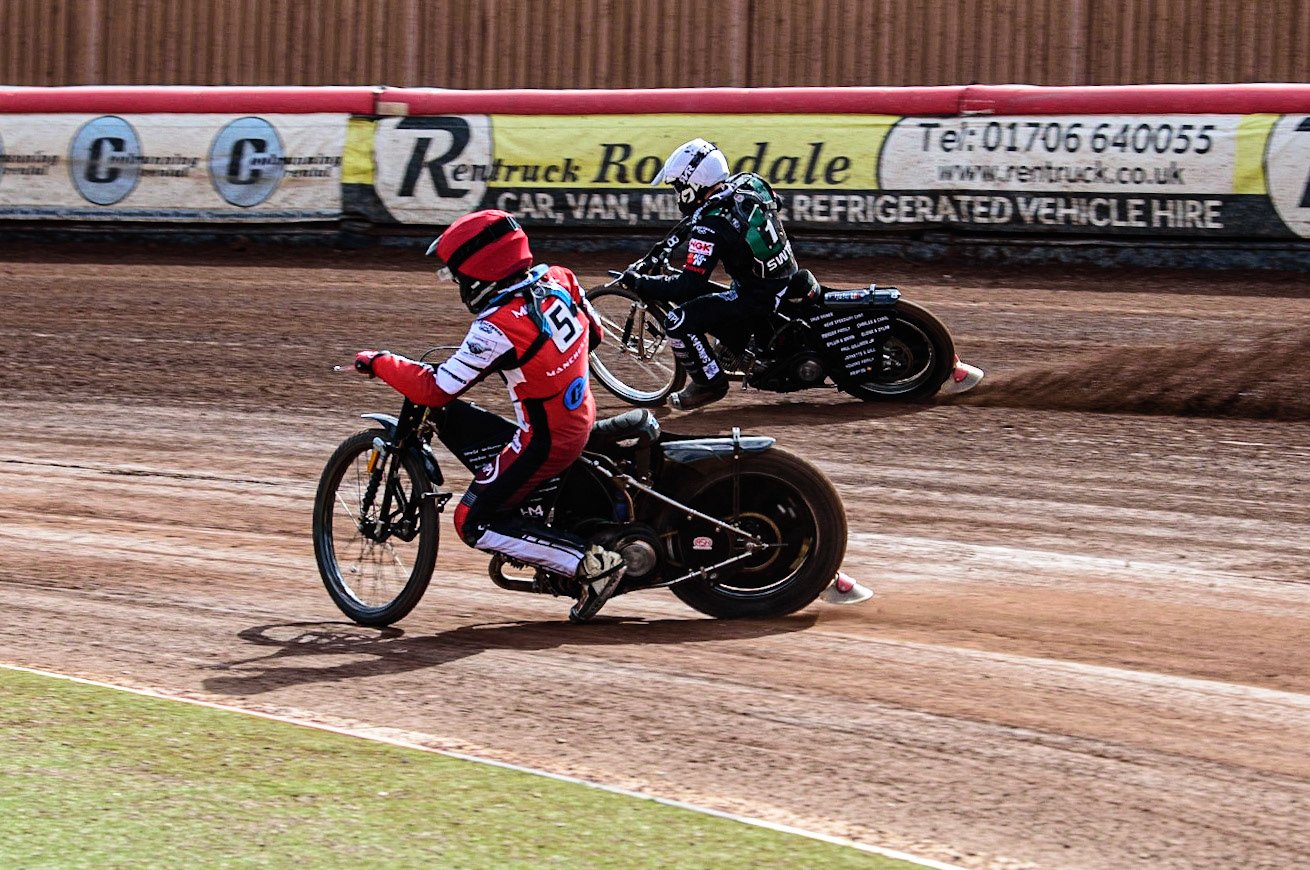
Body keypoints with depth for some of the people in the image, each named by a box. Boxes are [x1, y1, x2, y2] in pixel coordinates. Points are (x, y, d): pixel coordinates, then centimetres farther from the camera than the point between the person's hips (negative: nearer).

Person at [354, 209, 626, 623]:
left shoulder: (497, 328, -26)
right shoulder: (558, 279, -5)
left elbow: (436, 389, -21)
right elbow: (593, 332, 12)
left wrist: (379, 363, -8)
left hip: (543, 444, -9)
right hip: (581, 418, 9)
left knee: (473, 523, 3)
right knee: (452, 420, 18)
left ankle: (590, 564, -7)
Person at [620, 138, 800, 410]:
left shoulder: (710, 227, -25)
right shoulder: (748, 183, -2)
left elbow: (689, 284, -25)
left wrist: (640, 283, -13)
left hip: (758, 297, -9)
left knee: (678, 322, -11)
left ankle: (709, 383, 5)